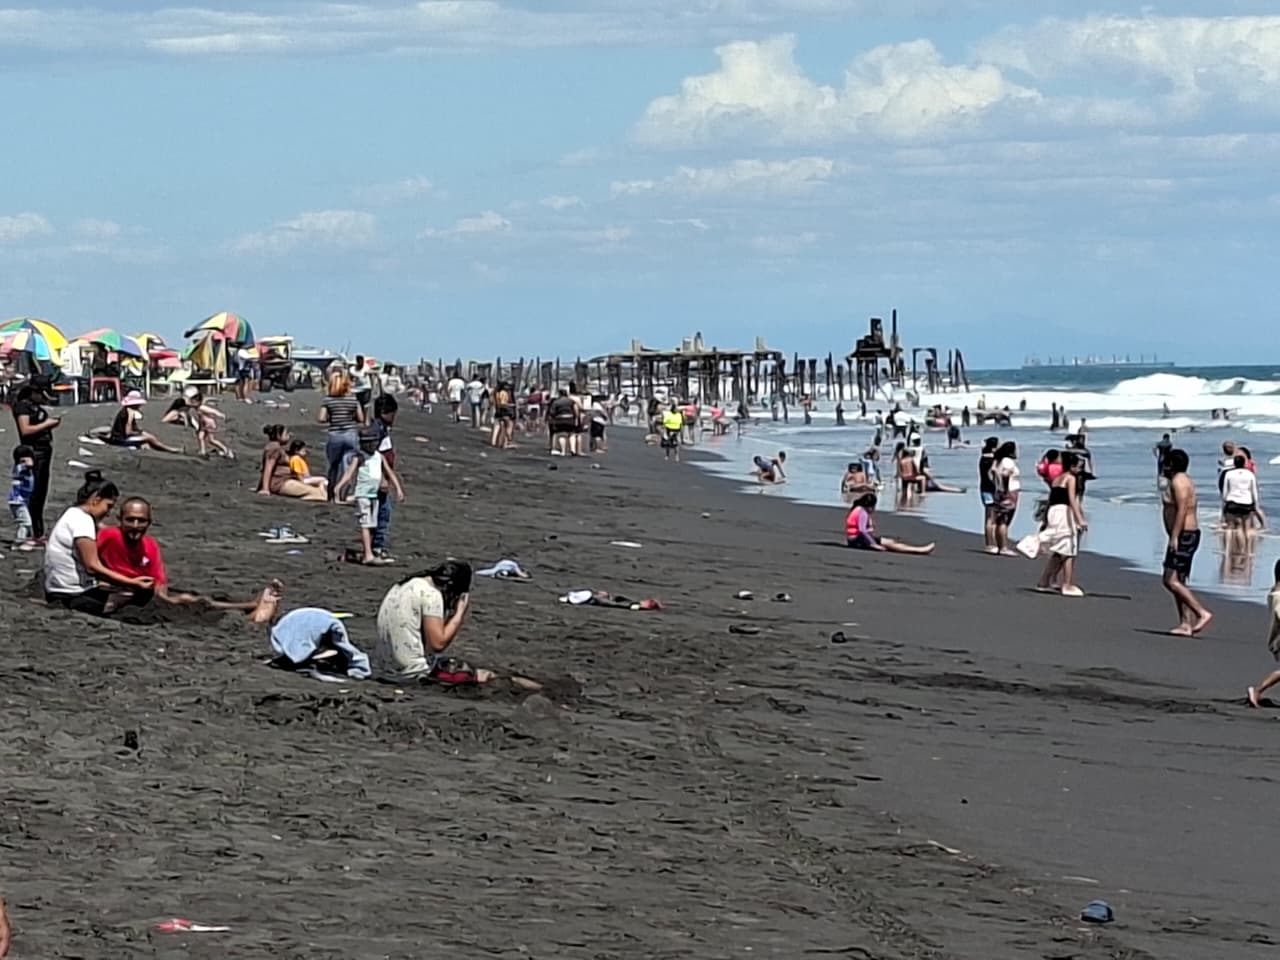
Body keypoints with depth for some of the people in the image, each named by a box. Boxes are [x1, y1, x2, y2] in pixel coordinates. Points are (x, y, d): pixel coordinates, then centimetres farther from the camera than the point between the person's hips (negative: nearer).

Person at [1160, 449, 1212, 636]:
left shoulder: (1178, 482, -13)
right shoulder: (1185, 480, 19)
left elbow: (1182, 510, -23)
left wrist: (1174, 537, -26)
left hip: (1183, 536, -11)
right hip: (1189, 535, 11)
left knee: (1171, 581, -14)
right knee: (1178, 581, 9)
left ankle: (1202, 613, -18)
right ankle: (1185, 624, 6)